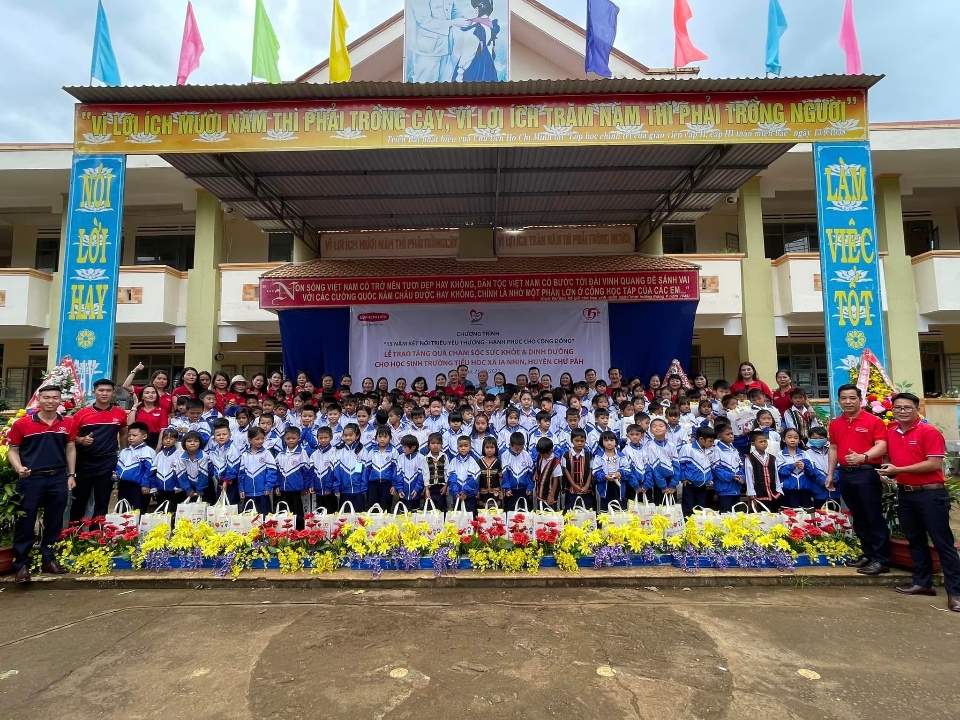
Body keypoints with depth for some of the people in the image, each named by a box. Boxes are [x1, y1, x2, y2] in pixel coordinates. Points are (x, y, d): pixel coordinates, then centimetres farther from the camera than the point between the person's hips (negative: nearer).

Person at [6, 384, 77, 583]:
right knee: (25, 522, 3)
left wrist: (71, 475, 6)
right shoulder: (23, 423, -5)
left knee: (54, 522, 11)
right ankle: (22, 564, 15)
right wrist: (19, 468, -18)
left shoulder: (68, 423, 4)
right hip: (31, 479, -3)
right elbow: (13, 449, 1)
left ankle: (48, 559, 24)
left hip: (58, 478, 3)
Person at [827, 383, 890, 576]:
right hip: (845, 474, 6)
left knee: (874, 518, -2)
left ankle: (881, 560, 5)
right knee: (858, 518, 13)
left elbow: (882, 445, -13)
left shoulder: (873, 421, -5)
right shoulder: (835, 424, 11)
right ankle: (868, 554, 24)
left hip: (867, 473, -6)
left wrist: (863, 456, -31)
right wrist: (830, 474, 13)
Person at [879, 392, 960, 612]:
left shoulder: (929, 432, -10)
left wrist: (898, 469, -18)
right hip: (904, 494, 7)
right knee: (915, 540, 14)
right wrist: (888, 472, 2)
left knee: (942, 542, -2)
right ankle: (923, 583, 24)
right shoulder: (891, 434, 8)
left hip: (930, 494, -6)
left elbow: (934, 464, -17)